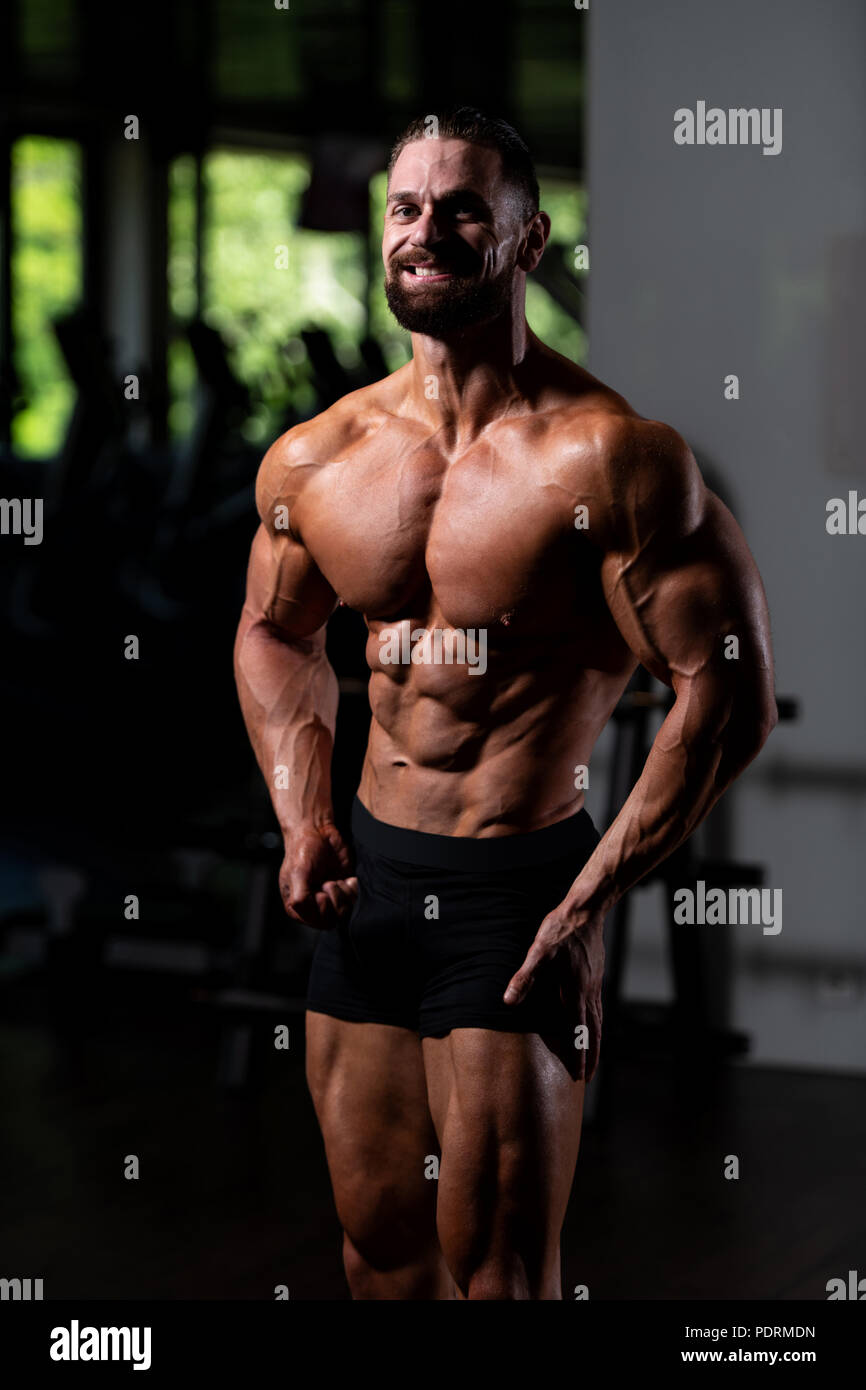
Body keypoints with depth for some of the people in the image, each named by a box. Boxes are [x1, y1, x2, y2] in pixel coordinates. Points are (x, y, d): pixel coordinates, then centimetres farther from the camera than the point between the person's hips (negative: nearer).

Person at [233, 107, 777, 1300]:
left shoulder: (609, 458, -15)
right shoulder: (311, 462, 3)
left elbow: (729, 695, -16)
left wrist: (589, 902, -17)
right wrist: (302, 820, 7)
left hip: (516, 888, -6)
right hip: (367, 880, 6)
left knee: (497, 1272, 0)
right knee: (378, 1251, 17)